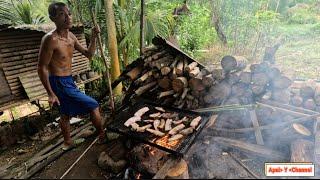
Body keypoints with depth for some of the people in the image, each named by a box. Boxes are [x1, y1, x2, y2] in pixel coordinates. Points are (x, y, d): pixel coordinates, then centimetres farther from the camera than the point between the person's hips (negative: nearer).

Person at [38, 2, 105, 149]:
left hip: (68, 81, 9)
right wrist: (51, 94, -18)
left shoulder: (71, 36, 3)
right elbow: (42, 68, -18)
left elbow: (88, 54, 10)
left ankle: (68, 143, 43)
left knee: (66, 114, 23)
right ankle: (103, 135, 17)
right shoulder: (50, 39, -21)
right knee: (93, 106, -5)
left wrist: (93, 38, -5)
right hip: (59, 83, -9)